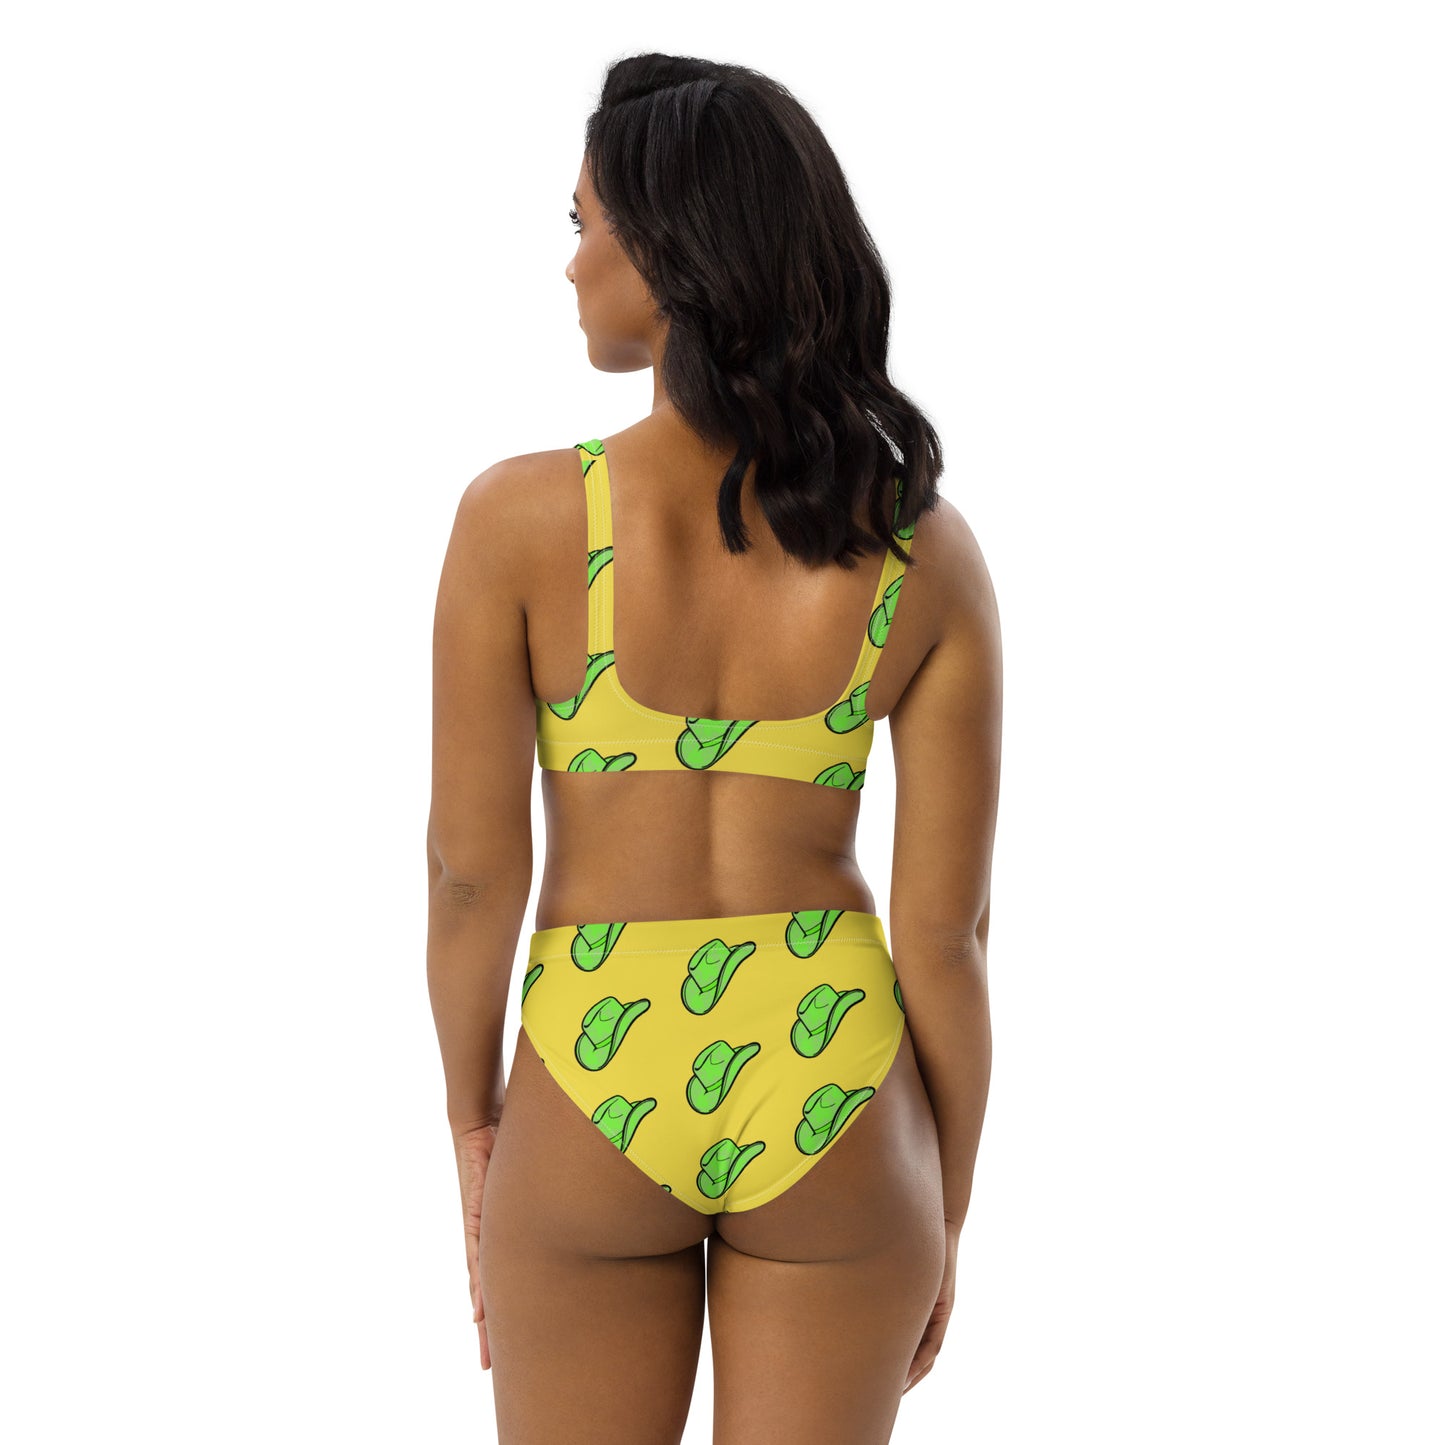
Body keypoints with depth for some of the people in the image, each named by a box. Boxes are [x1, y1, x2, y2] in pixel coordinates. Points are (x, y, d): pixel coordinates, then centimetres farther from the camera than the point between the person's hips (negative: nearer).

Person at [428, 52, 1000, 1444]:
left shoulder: (517, 516, -15)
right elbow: (947, 926, -7)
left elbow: (473, 868, -9)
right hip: (829, 1091, 2)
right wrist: (944, 1214, 7)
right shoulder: (928, 553, -10)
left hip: (596, 1086, -1)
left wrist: (471, 1116, 8)